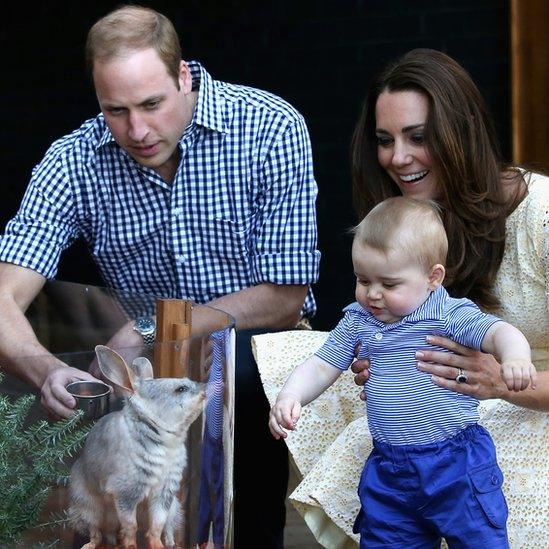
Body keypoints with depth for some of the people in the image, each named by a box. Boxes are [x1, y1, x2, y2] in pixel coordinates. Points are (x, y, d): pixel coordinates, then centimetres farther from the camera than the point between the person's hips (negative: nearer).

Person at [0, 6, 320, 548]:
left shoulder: (272, 129, -14)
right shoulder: (75, 162, -8)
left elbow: (284, 299, -11)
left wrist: (150, 332, -17)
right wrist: (46, 371, -40)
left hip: (256, 347, -2)